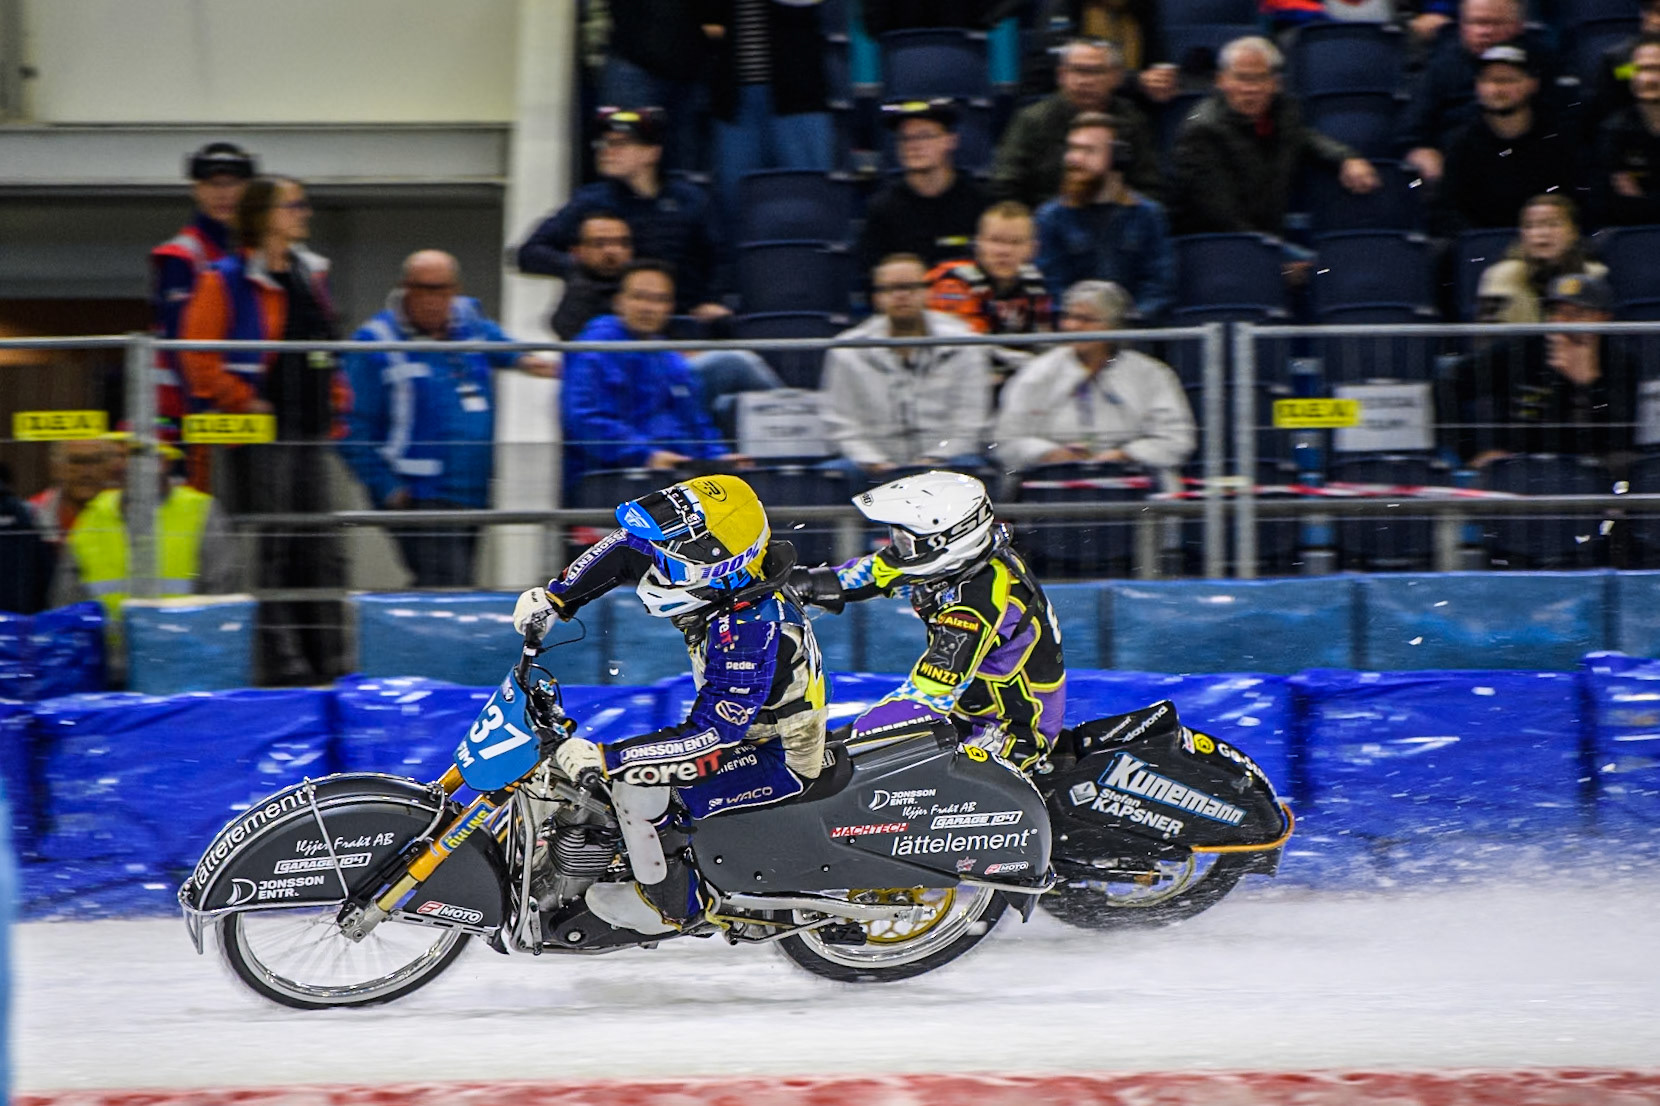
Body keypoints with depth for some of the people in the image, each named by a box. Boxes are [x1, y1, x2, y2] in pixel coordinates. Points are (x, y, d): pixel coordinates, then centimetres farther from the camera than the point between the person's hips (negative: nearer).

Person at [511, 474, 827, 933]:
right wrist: (554, 596, -4)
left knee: (643, 790, -23)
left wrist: (607, 760, -41)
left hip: (780, 760, -10)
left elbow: (712, 742, -39)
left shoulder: (749, 634, -37)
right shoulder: (723, 574, -11)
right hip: (749, 727, 10)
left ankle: (672, 903, -3)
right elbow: (629, 546, 4)